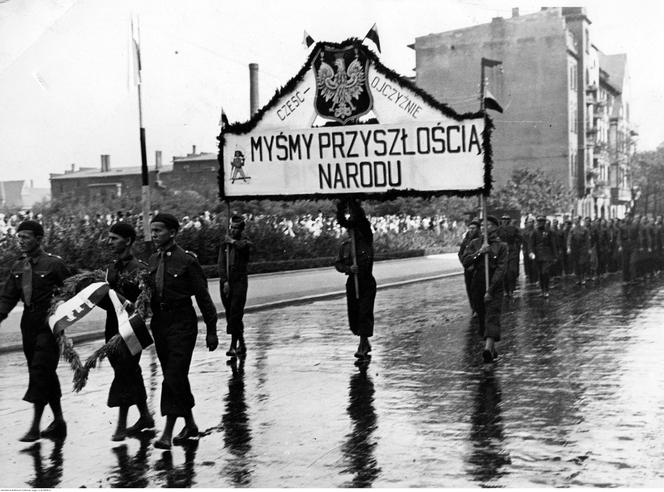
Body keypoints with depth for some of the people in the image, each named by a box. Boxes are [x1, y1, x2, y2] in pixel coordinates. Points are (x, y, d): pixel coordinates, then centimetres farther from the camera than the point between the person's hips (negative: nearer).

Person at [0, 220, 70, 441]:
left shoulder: (54, 264, -8)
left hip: (49, 325, -6)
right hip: (28, 324, 6)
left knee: (40, 372, -11)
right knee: (46, 375, 11)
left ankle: (35, 426, -7)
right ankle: (58, 421, 22)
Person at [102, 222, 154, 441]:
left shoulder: (140, 269, -11)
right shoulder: (111, 268, 11)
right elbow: (109, 302, 14)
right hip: (113, 327, 7)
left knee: (124, 373, -6)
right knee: (130, 374, 14)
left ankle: (121, 426, 1)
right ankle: (145, 416, 27)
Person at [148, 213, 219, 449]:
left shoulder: (186, 260, -10)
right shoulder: (152, 261, 8)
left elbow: (203, 297, -7)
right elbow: (148, 294, 13)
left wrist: (211, 330, -6)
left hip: (182, 323, -7)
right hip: (159, 322, 7)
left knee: (174, 376, -10)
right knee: (174, 377, 13)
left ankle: (167, 433, -7)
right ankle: (190, 424, 28)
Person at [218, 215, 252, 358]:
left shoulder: (245, 242, 3)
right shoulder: (224, 245, 11)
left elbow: (245, 246, -23)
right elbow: (221, 264, 2)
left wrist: (232, 241, -8)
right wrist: (225, 281, -9)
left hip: (239, 283, -4)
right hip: (225, 283, 4)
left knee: (235, 315, -11)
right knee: (230, 315, 7)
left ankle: (234, 346, -8)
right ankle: (241, 344, 19)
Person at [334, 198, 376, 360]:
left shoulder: (367, 241, -2)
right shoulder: (345, 246, 7)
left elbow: (361, 219, -12)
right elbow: (338, 264, 4)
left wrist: (352, 203, -16)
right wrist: (348, 268, -16)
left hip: (367, 282, -4)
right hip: (352, 282, 4)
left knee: (365, 314, -11)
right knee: (353, 315, 6)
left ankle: (362, 347, -8)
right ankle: (366, 344, 25)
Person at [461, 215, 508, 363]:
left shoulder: (501, 246, -2)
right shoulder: (475, 243, 9)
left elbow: (501, 269, -11)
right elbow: (465, 262, 1)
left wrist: (490, 290, -18)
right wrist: (479, 252, -14)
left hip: (495, 288, -4)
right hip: (477, 286, 4)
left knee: (492, 318, -17)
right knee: (482, 319, 10)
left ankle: (488, 348, -31)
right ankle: (492, 349, 25)